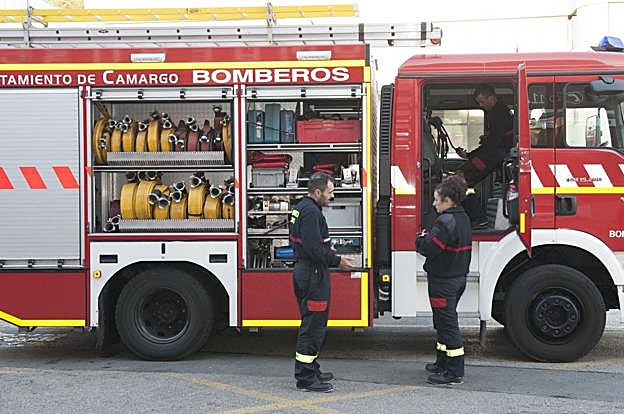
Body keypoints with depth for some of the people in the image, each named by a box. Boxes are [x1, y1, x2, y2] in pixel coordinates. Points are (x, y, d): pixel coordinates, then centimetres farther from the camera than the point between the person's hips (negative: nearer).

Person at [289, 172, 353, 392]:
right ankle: (306, 379, -2)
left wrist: (330, 253, 16)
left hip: (304, 271, 11)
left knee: (313, 324, 17)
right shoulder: (311, 212, -18)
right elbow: (314, 250, -24)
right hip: (313, 274, -11)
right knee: (313, 326, -6)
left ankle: (311, 371, 26)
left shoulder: (301, 208, 15)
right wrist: (337, 261, -13)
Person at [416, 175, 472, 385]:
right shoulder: (463, 219, 12)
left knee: (447, 324, -5)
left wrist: (421, 239, -5)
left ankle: (455, 372, -1)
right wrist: (427, 239, 12)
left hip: (443, 281, -10)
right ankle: (442, 363, 30)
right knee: (444, 322, 20)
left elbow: (431, 247, -26)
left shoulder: (446, 221, -20)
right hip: (458, 278, 10)